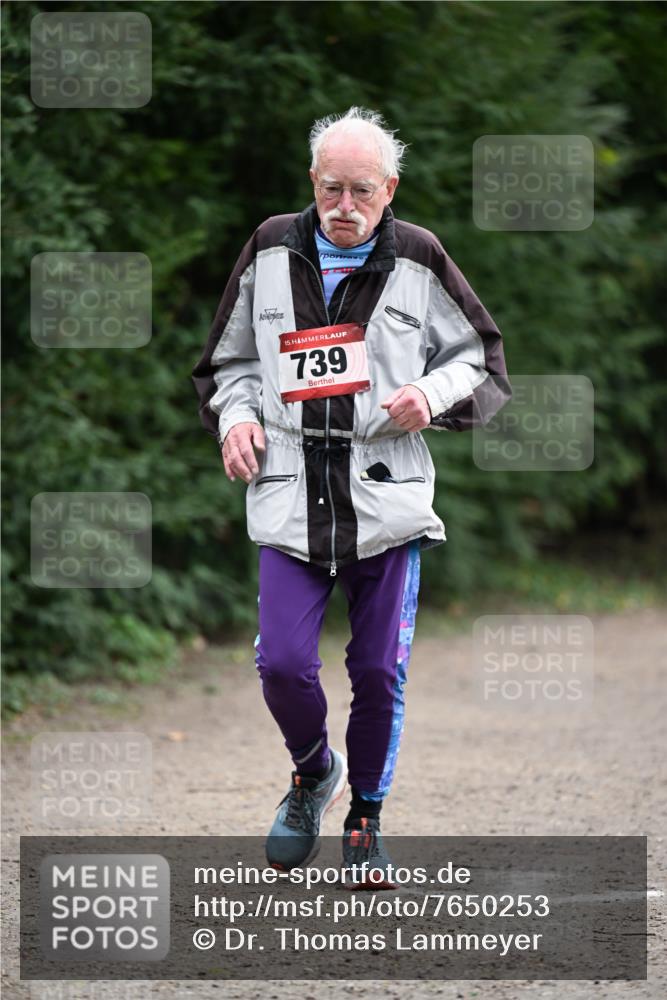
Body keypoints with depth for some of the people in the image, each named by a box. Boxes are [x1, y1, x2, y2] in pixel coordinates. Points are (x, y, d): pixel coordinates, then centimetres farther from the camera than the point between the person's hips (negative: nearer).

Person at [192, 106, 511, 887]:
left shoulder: (418, 262, 2)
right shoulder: (270, 253, 6)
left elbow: (484, 361, 10)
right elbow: (229, 358, 19)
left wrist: (433, 395, -10)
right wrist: (235, 416, 0)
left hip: (387, 499, -1)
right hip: (289, 497, 1)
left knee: (379, 672, 2)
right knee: (282, 662, -10)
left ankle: (365, 817, 22)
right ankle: (313, 772, 21)